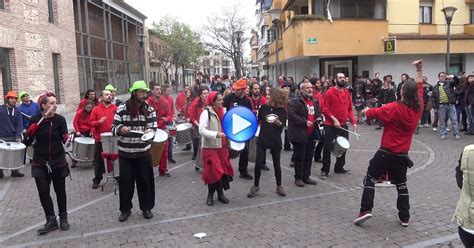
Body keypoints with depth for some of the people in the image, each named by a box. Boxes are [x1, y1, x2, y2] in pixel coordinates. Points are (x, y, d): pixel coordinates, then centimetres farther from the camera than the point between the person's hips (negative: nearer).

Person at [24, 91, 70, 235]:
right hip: (40, 163, 1)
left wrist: (67, 139, -35)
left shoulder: (60, 119, -8)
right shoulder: (35, 120, -6)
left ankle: (63, 218, 26)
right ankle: (51, 221, 13)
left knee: (60, 191, 9)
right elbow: (27, 142, -6)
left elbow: (65, 139, -12)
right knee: (43, 192, 0)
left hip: (58, 161, 0)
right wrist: (31, 131, -24)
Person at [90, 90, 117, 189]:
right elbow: (91, 123, -1)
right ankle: (97, 180, 18)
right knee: (99, 160, 7)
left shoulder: (115, 108, 4)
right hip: (100, 139, -1)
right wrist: (99, 122, -19)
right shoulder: (96, 109, 1)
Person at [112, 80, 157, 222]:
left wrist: (149, 131, -28)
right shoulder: (122, 108, -5)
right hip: (125, 152, -1)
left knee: (145, 180, 8)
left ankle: (146, 208, 26)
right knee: (125, 181, 6)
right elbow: (114, 128, -4)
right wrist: (120, 129, -27)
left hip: (143, 152, 1)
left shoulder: (149, 109, -1)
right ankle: (125, 209, 24)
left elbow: (153, 128, -5)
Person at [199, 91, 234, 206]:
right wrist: (216, 134, -31)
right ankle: (211, 195, 14)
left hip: (222, 146, 7)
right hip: (210, 147, -7)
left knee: (224, 169, 8)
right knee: (213, 171, -6)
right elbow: (202, 130, -22)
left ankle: (220, 193, 23)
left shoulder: (222, 111, 9)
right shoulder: (206, 113, -13)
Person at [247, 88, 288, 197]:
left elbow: (283, 125, -15)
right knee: (258, 164, -1)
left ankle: (279, 186, 24)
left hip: (275, 141, -1)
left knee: (277, 164, 9)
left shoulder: (282, 110, -6)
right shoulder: (264, 107, 0)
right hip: (262, 139, 1)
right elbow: (258, 120, 13)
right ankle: (255, 186, 14)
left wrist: (278, 122, -34)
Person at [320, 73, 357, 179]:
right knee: (328, 148, -2)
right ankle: (324, 170, 8)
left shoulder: (347, 93, 8)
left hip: (343, 125, 6)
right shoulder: (330, 92, -9)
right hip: (330, 126, -6)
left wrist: (353, 121, -1)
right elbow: (325, 109, -12)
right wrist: (334, 119, -21)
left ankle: (339, 168, 28)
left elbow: (350, 109, 12)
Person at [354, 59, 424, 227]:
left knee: (370, 179, 4)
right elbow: (419, 88, 14)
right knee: (401, 184, 17)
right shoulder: (418, 109, -1)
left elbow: (374, 113, -8)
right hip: (402, 155, 5)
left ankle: (365, 211, -5)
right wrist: (419, 71, 19)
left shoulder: (394, 108, -16)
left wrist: (366, 111, 14)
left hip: (386, 153, -5)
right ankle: (405, 218, 19)